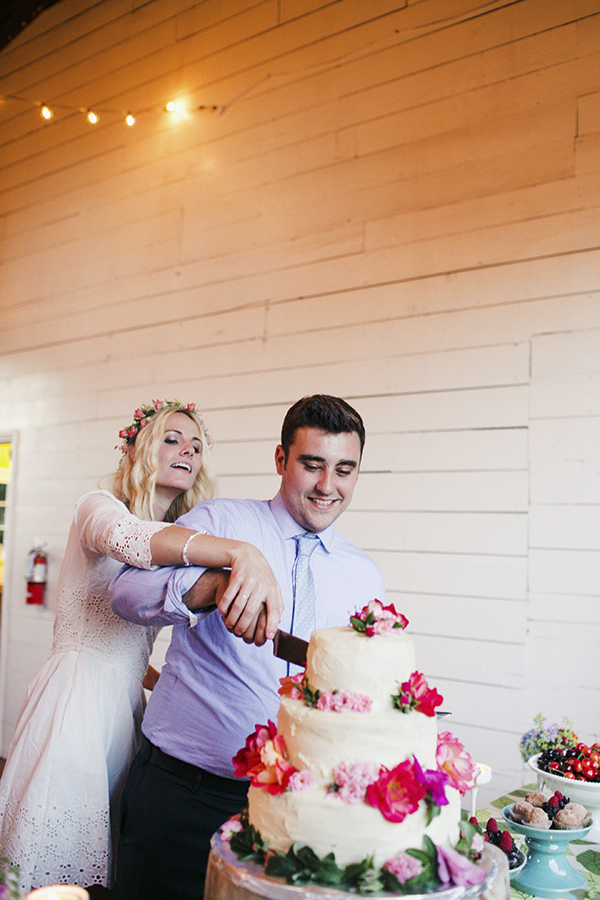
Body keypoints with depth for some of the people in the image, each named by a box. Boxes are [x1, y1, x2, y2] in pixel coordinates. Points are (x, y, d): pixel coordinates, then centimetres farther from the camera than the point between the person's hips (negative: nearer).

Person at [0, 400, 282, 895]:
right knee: (58, 863, -1)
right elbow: (126, 535, -34)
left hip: (127, 705, 7)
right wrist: (240, 552, -50)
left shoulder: (183, 545, 16)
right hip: (77, 700, -7)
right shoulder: (99, 506, -7)